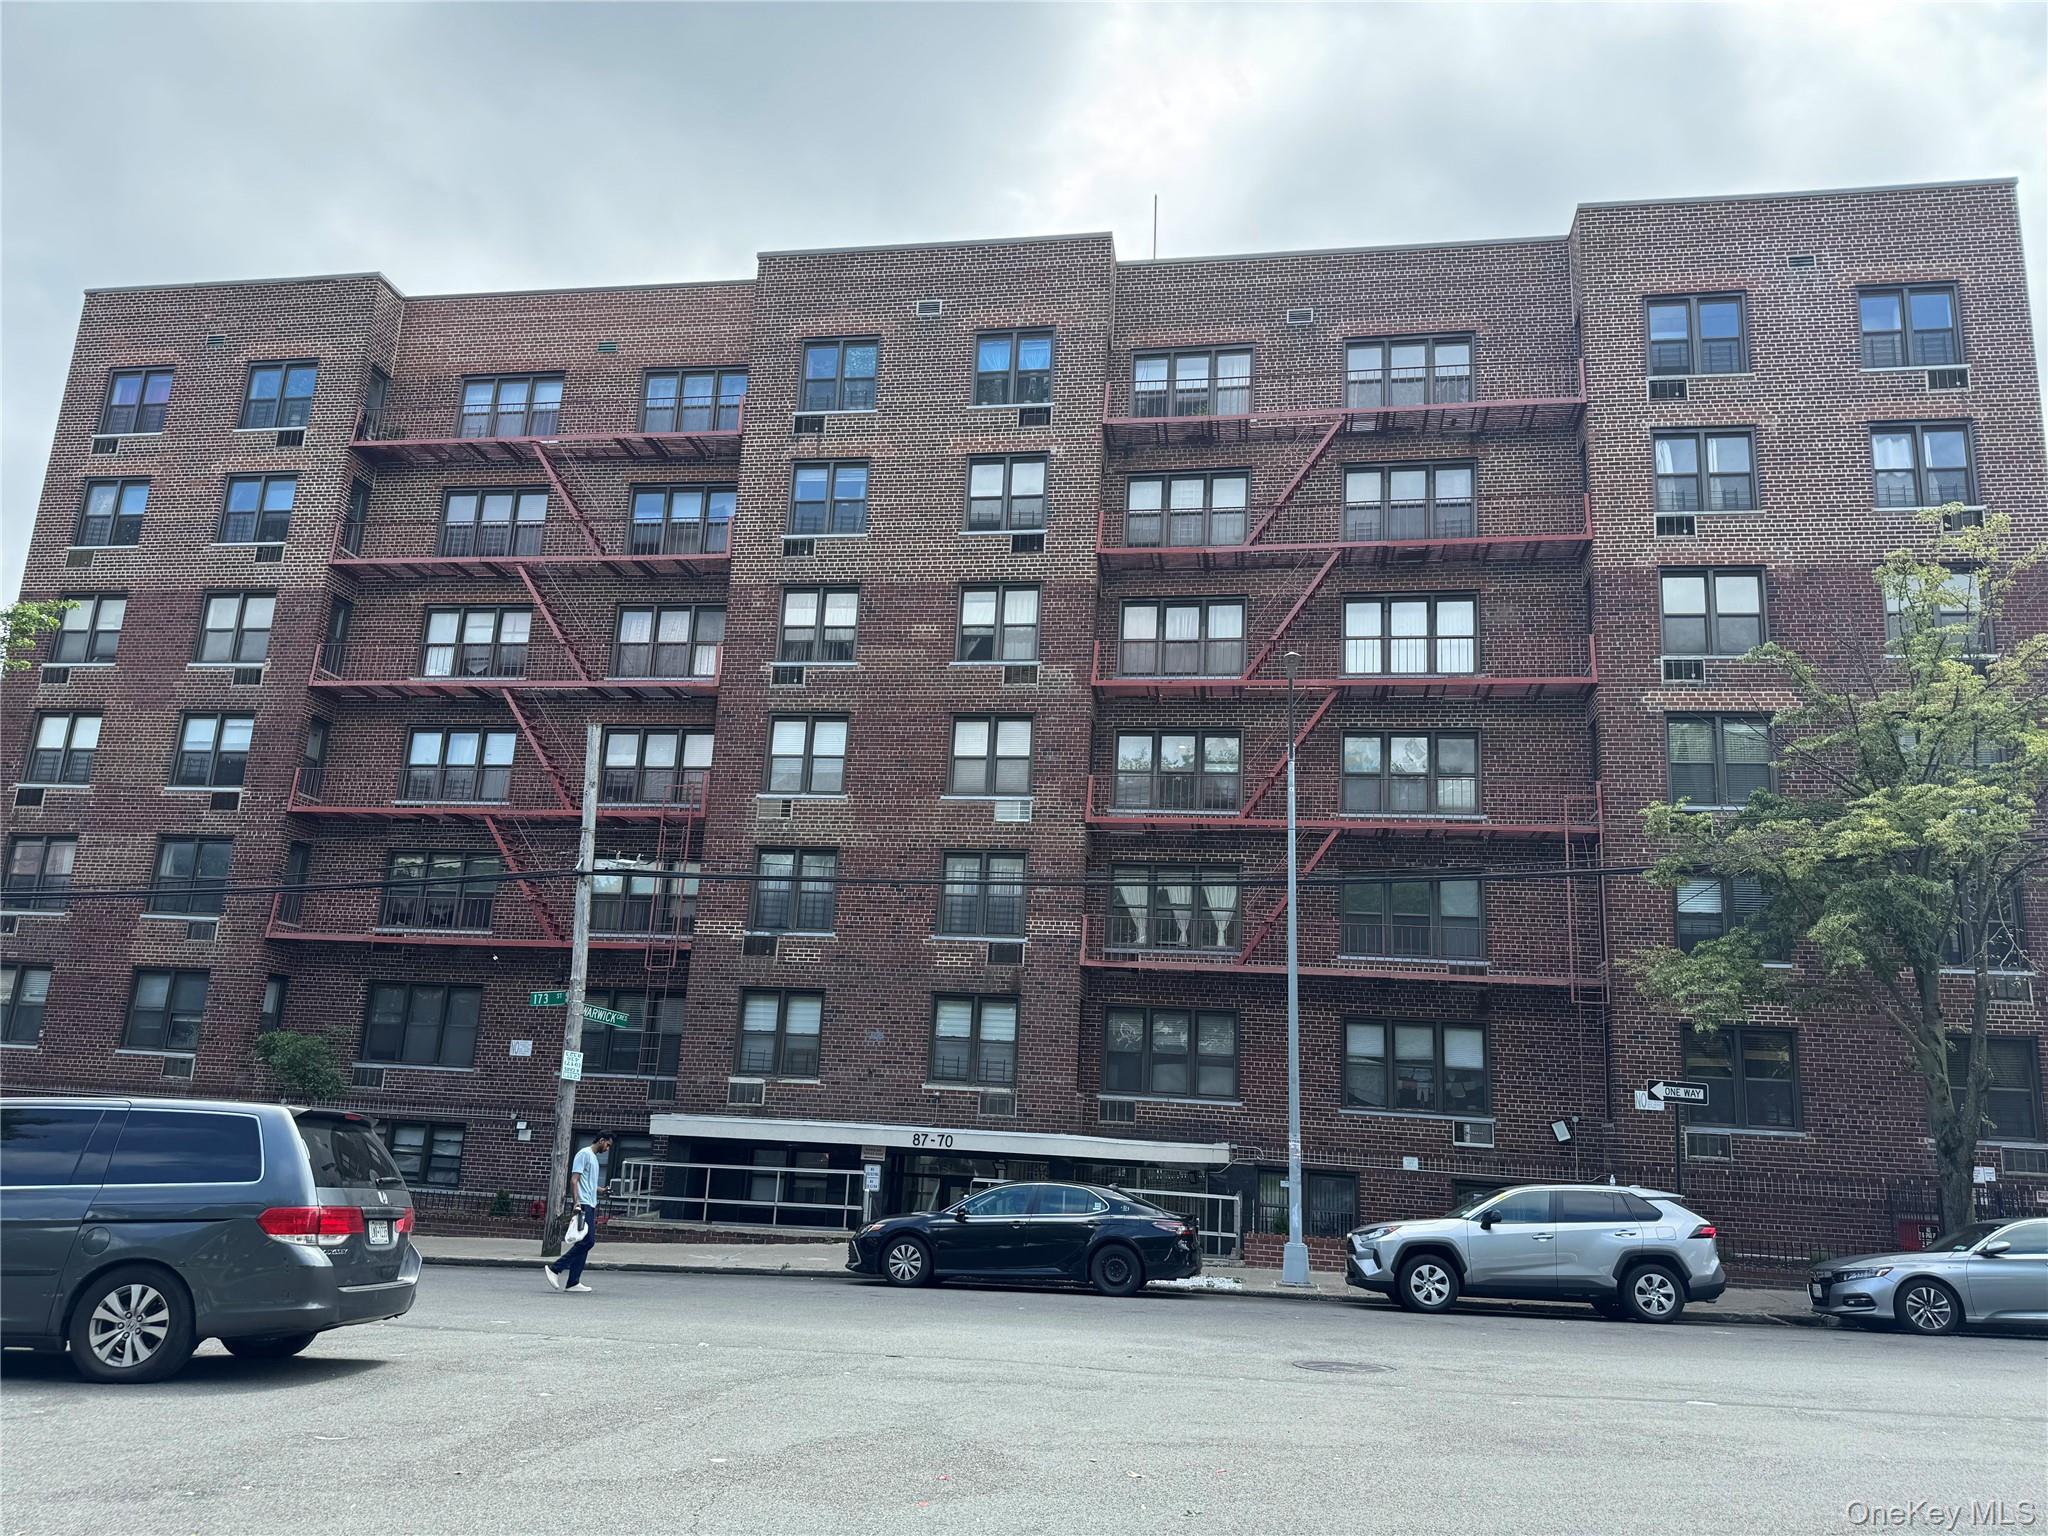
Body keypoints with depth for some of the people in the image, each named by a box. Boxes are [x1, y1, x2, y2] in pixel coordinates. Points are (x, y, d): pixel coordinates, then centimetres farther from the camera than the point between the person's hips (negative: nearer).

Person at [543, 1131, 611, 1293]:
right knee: (587, 1241, -16)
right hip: (583, 1205, -10)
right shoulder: (584, 1154, -6)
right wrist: (576, 1203, -23)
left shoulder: (594, 1158, 23)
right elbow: (574, 1180, -15)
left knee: (588, 1242, 4)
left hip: (591, 1206, 10)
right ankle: (555, 1269, -11)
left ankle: (573, 1282, 5)